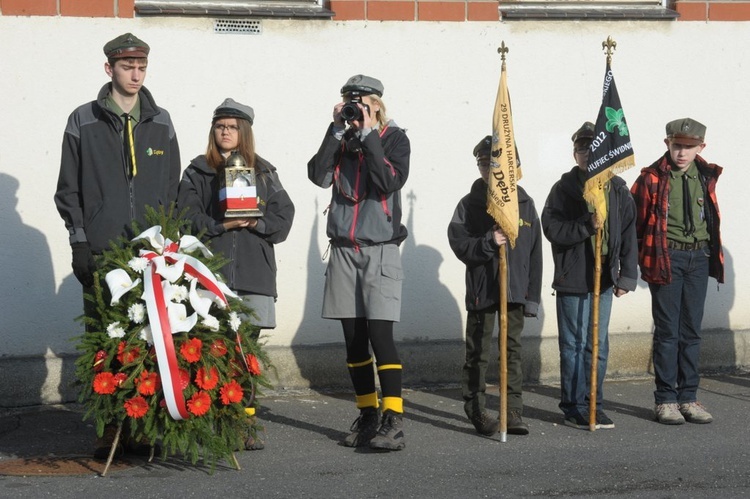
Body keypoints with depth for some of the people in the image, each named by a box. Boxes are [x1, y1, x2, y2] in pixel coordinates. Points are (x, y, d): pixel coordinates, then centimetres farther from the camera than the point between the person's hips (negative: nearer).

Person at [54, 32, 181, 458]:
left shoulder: (160, 123, 13)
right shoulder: (84, 122, 6)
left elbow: (173, 188, 15)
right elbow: (68, 189, 7)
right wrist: (80, 242, -2)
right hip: (101, 253, -2)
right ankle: (109, 431, 2)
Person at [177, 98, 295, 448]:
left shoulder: (263, 173, 16)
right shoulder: (197, 172, 11)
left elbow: (283, 218, 8)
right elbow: (188, 218, 0)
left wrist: (255, 222, -10)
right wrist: (221, 225, -13)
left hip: (254, 271, 2)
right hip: (211, 271, -2)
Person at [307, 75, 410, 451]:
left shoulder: (393, 138, 0)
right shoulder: (342, 139, 10)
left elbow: (390, 182, -16)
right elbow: (319, 176, -5)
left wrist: (369, 136, -14)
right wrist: (337, 130, -8)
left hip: (380, 249, -5)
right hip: (344, 250, 5)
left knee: (379, 333, -13)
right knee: (353, 338, 8)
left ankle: (393, 422, -13)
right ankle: (367, 416, 18)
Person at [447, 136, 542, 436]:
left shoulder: (525, 203, 8)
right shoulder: (470, 204, 1)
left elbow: (535, 253, 9)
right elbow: (459, 243, -6)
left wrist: (532, 296, 5)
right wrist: (488, 243, -23)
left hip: (515, 288, 2)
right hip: (481, 288, -2)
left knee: (513, 350, 4)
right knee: (478, 352, 4)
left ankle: (514, 412, 7)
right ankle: (475, 410, 13)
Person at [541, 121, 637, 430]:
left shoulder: (618, 190, 6)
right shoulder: (565, 188, -3)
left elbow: (629, 236, 7)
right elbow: (551, 228, -9)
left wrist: (627, 276, 2)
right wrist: (587, 226, -21)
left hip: (604, 279, 4)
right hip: (573, 279, -4)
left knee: (598, 345, 10)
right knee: (574, 345, 1)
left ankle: (593, 404, 19)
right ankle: (574, 407, 9)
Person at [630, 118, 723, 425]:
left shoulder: (706, 176, 8)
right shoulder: (652, 178, -6)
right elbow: (635, 221, -5)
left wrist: (712, 254, 15)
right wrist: (642, 258, -7)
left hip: (699, 258, 4)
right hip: (666, 258, -4)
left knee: (691, 329, 8)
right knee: (667, 330, -1)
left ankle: (688, 397, 14)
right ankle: (665, 400, 5)